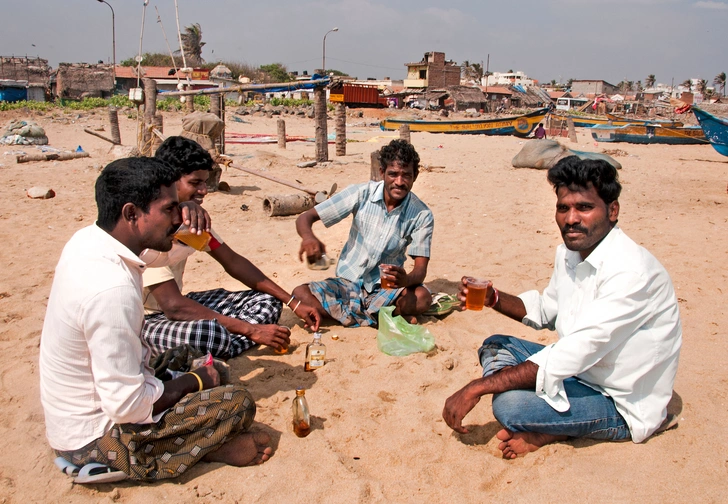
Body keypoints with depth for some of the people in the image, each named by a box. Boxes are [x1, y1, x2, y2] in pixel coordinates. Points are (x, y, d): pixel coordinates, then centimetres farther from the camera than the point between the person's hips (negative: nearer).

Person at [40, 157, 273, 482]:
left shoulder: (88, 239, -5)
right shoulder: (112, 289, -33)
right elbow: (127, 406, -29)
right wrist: (193, 382, -12)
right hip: (93, 439, -9)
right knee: (238, 403, -14)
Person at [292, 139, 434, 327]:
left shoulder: (422, 215, -10)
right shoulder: (362, 194, -11)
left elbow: (421, 269, -13)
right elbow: (305, 217, -11)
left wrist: (406, 279, -39)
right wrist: (308, 237, -37)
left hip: (385, 288, -1)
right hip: (347, 283, 2)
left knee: (422, 297, -31)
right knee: (300, 294, -27)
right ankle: (383, 318, -23)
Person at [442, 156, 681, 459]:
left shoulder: (630, 271, -28)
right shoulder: (569, 253, 0)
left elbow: (574, 354, -34)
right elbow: (546, 311, 16)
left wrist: (478, 387, -31)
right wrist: (493, 299, -6)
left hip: (623, 404, -9)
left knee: (509, 405, -29)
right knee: (496, 347, 8)